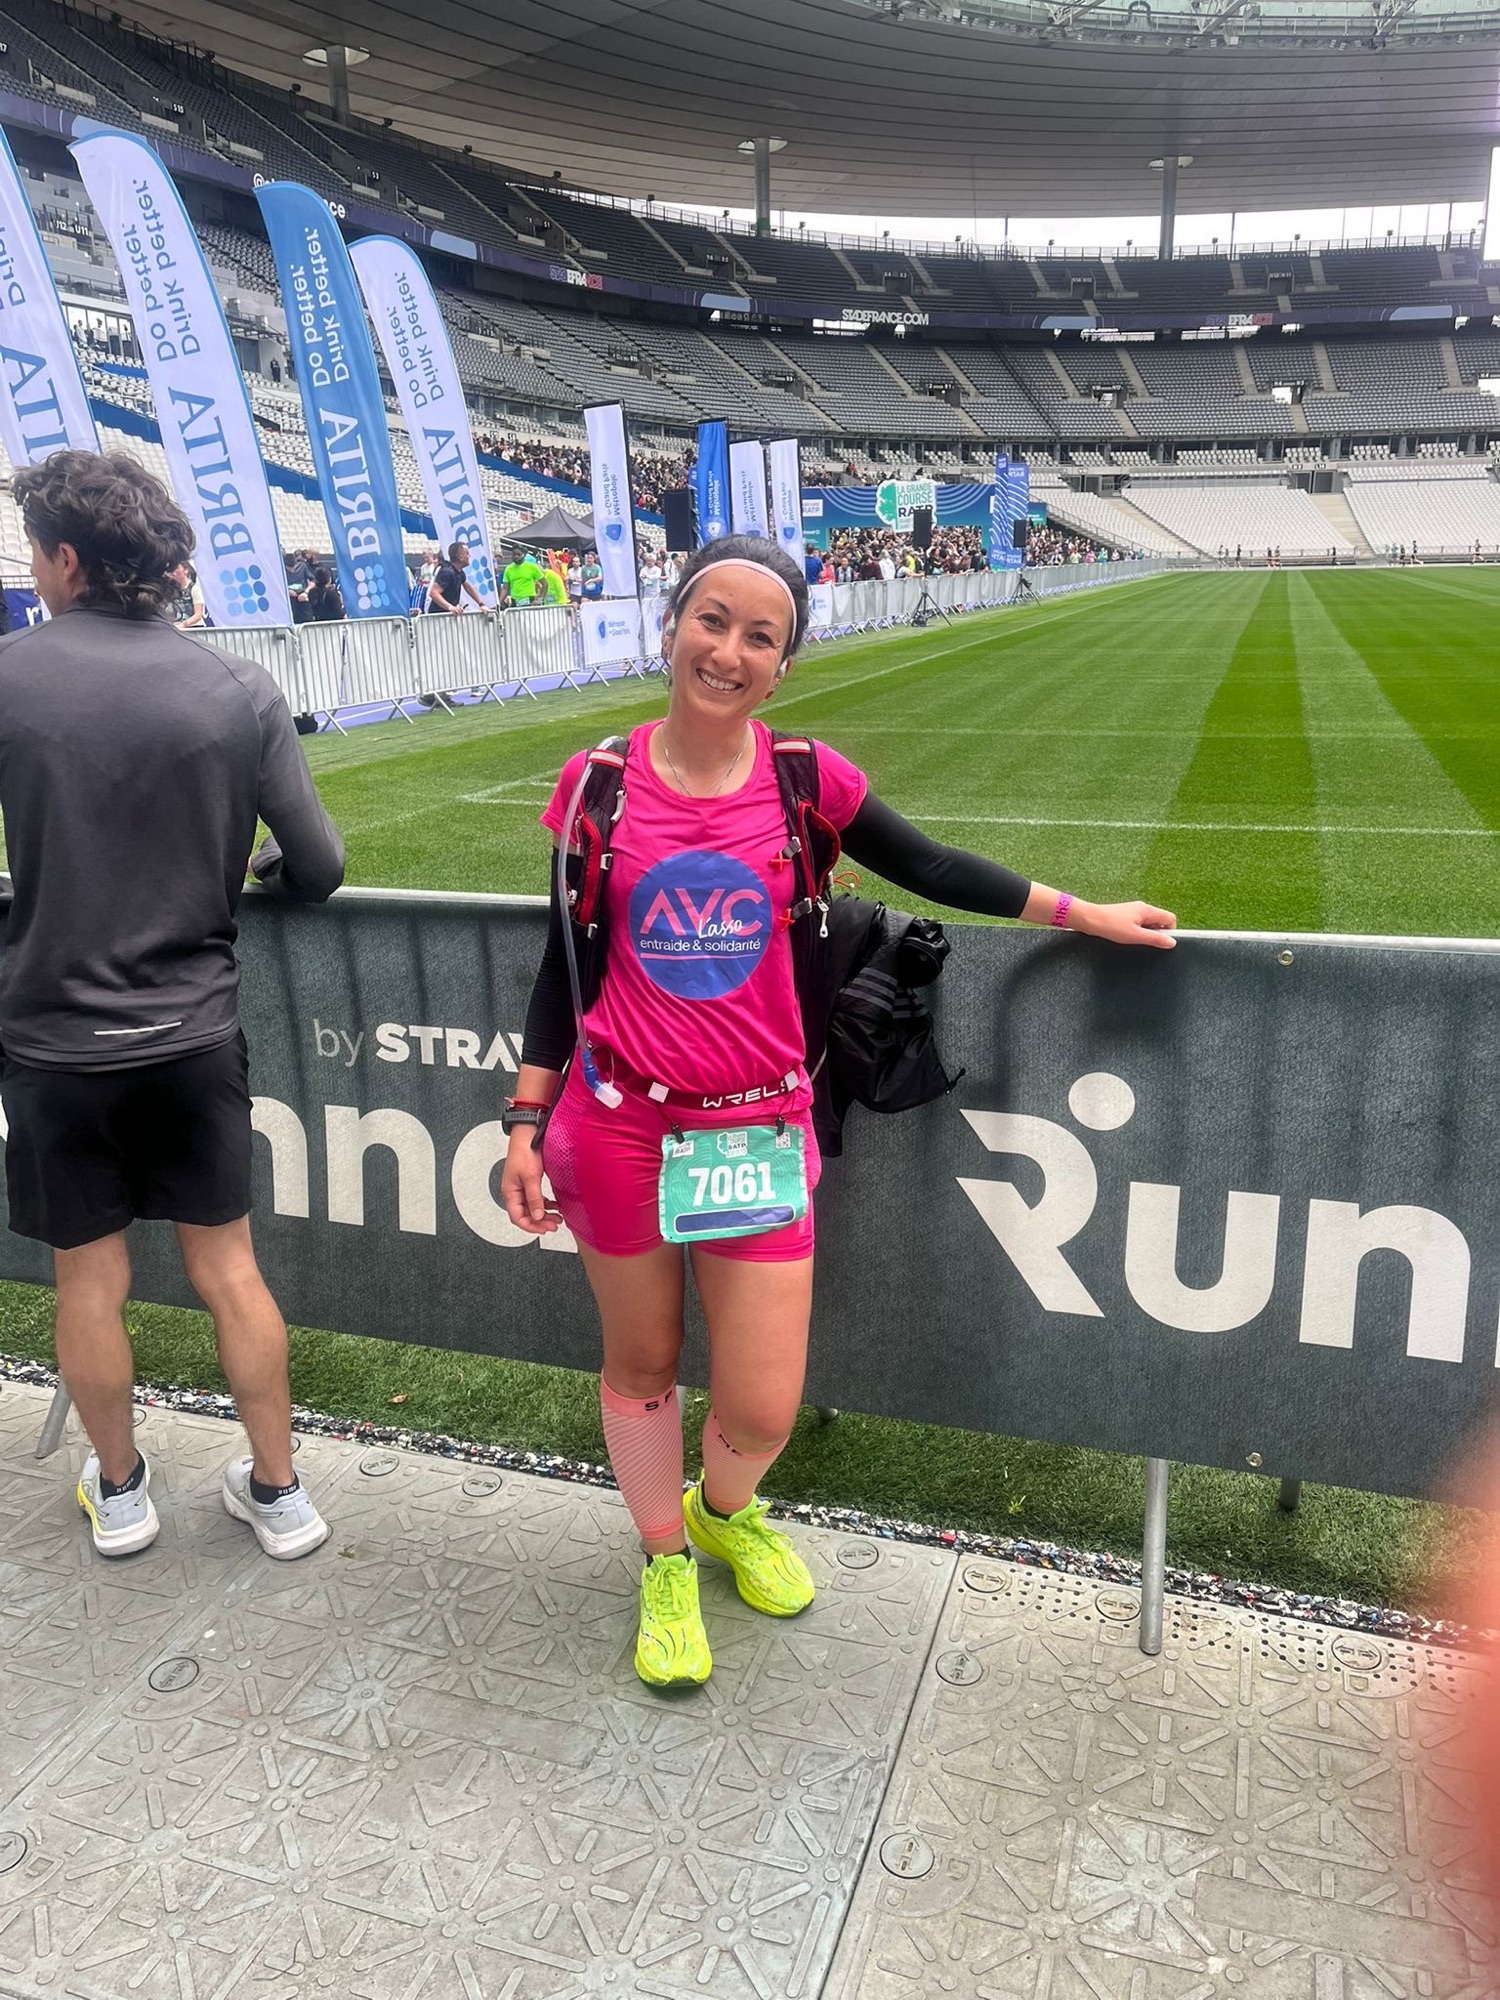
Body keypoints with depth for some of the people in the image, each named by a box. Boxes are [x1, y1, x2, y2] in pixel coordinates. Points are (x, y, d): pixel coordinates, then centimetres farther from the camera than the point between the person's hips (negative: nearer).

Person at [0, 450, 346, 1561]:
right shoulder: (240, 689, -8)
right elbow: (317, 868, -7)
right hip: (193, 1033, 1)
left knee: (90, 1276, 15)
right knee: (229, 1268, 14)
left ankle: (119, 1492, 34)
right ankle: (276, 1492, 25)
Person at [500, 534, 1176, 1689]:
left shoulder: (805, 778, -3)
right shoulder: (598, 783, -3)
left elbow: (928, 869, 10)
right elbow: (565, 959, 4)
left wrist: (1084, 914, 13)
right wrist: (528, 1121, 2)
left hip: (758, 1127, 0)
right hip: (619, 1123, 0)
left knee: (762, 1413, 2)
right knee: (641, 1364, 15)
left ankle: (724, 1509, 41)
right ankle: (666, 1559, 44)